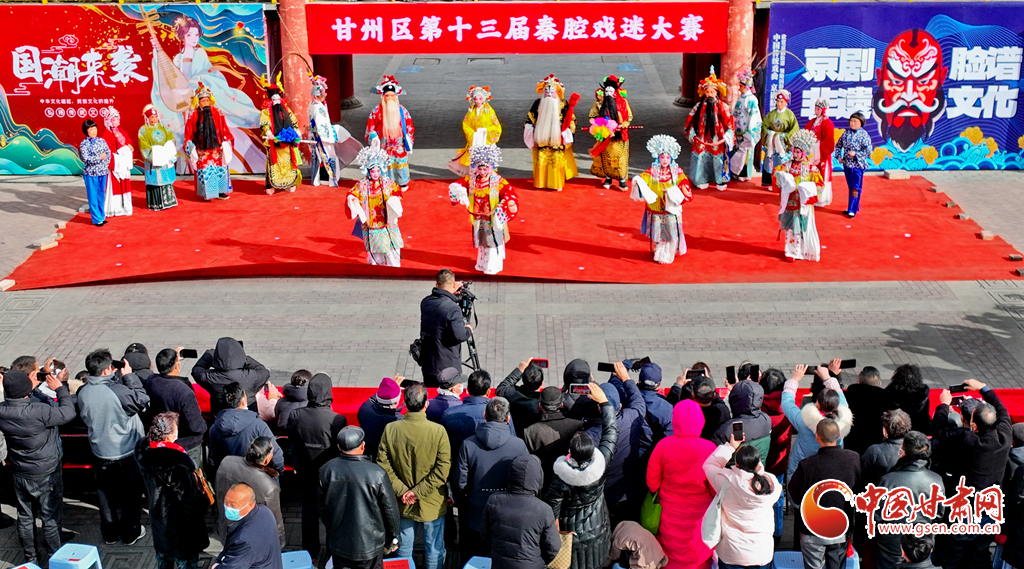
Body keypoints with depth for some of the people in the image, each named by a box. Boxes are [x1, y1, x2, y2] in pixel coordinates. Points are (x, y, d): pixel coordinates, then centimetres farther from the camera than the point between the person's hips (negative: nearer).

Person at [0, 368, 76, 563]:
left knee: (25, 518, 19)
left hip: (20, 475, 5)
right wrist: (60, 388, -11)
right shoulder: (38, 412, -32)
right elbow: (68, 413, -20)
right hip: (47, 474, -5)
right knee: (50, 518, 12)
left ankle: (30, 558, 33)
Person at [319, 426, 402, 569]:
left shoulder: (326, 470, -10)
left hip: (338, 543, 3)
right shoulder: (377, 474, -20)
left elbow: (321, 505, 4)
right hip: (370, 543, -3)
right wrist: (392, 538, 6)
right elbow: (390, 509, -10)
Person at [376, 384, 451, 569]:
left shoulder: (390, 429, -12)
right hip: (432, 505, -2)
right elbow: (443, 468, -19)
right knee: (435, 551, 15)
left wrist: (402, 490, -7)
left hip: (403, 505, 2)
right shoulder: (438, 431, -19)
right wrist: (419, 491, -13)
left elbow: (383, 465, -9)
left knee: (404, 550, 19)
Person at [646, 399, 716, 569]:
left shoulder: (663, 446, -17)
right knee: (700, 554, 19)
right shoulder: (709, 448, -19)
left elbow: (653, 484, -8)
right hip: (700, 515, -1)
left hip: (671, 515, 1)